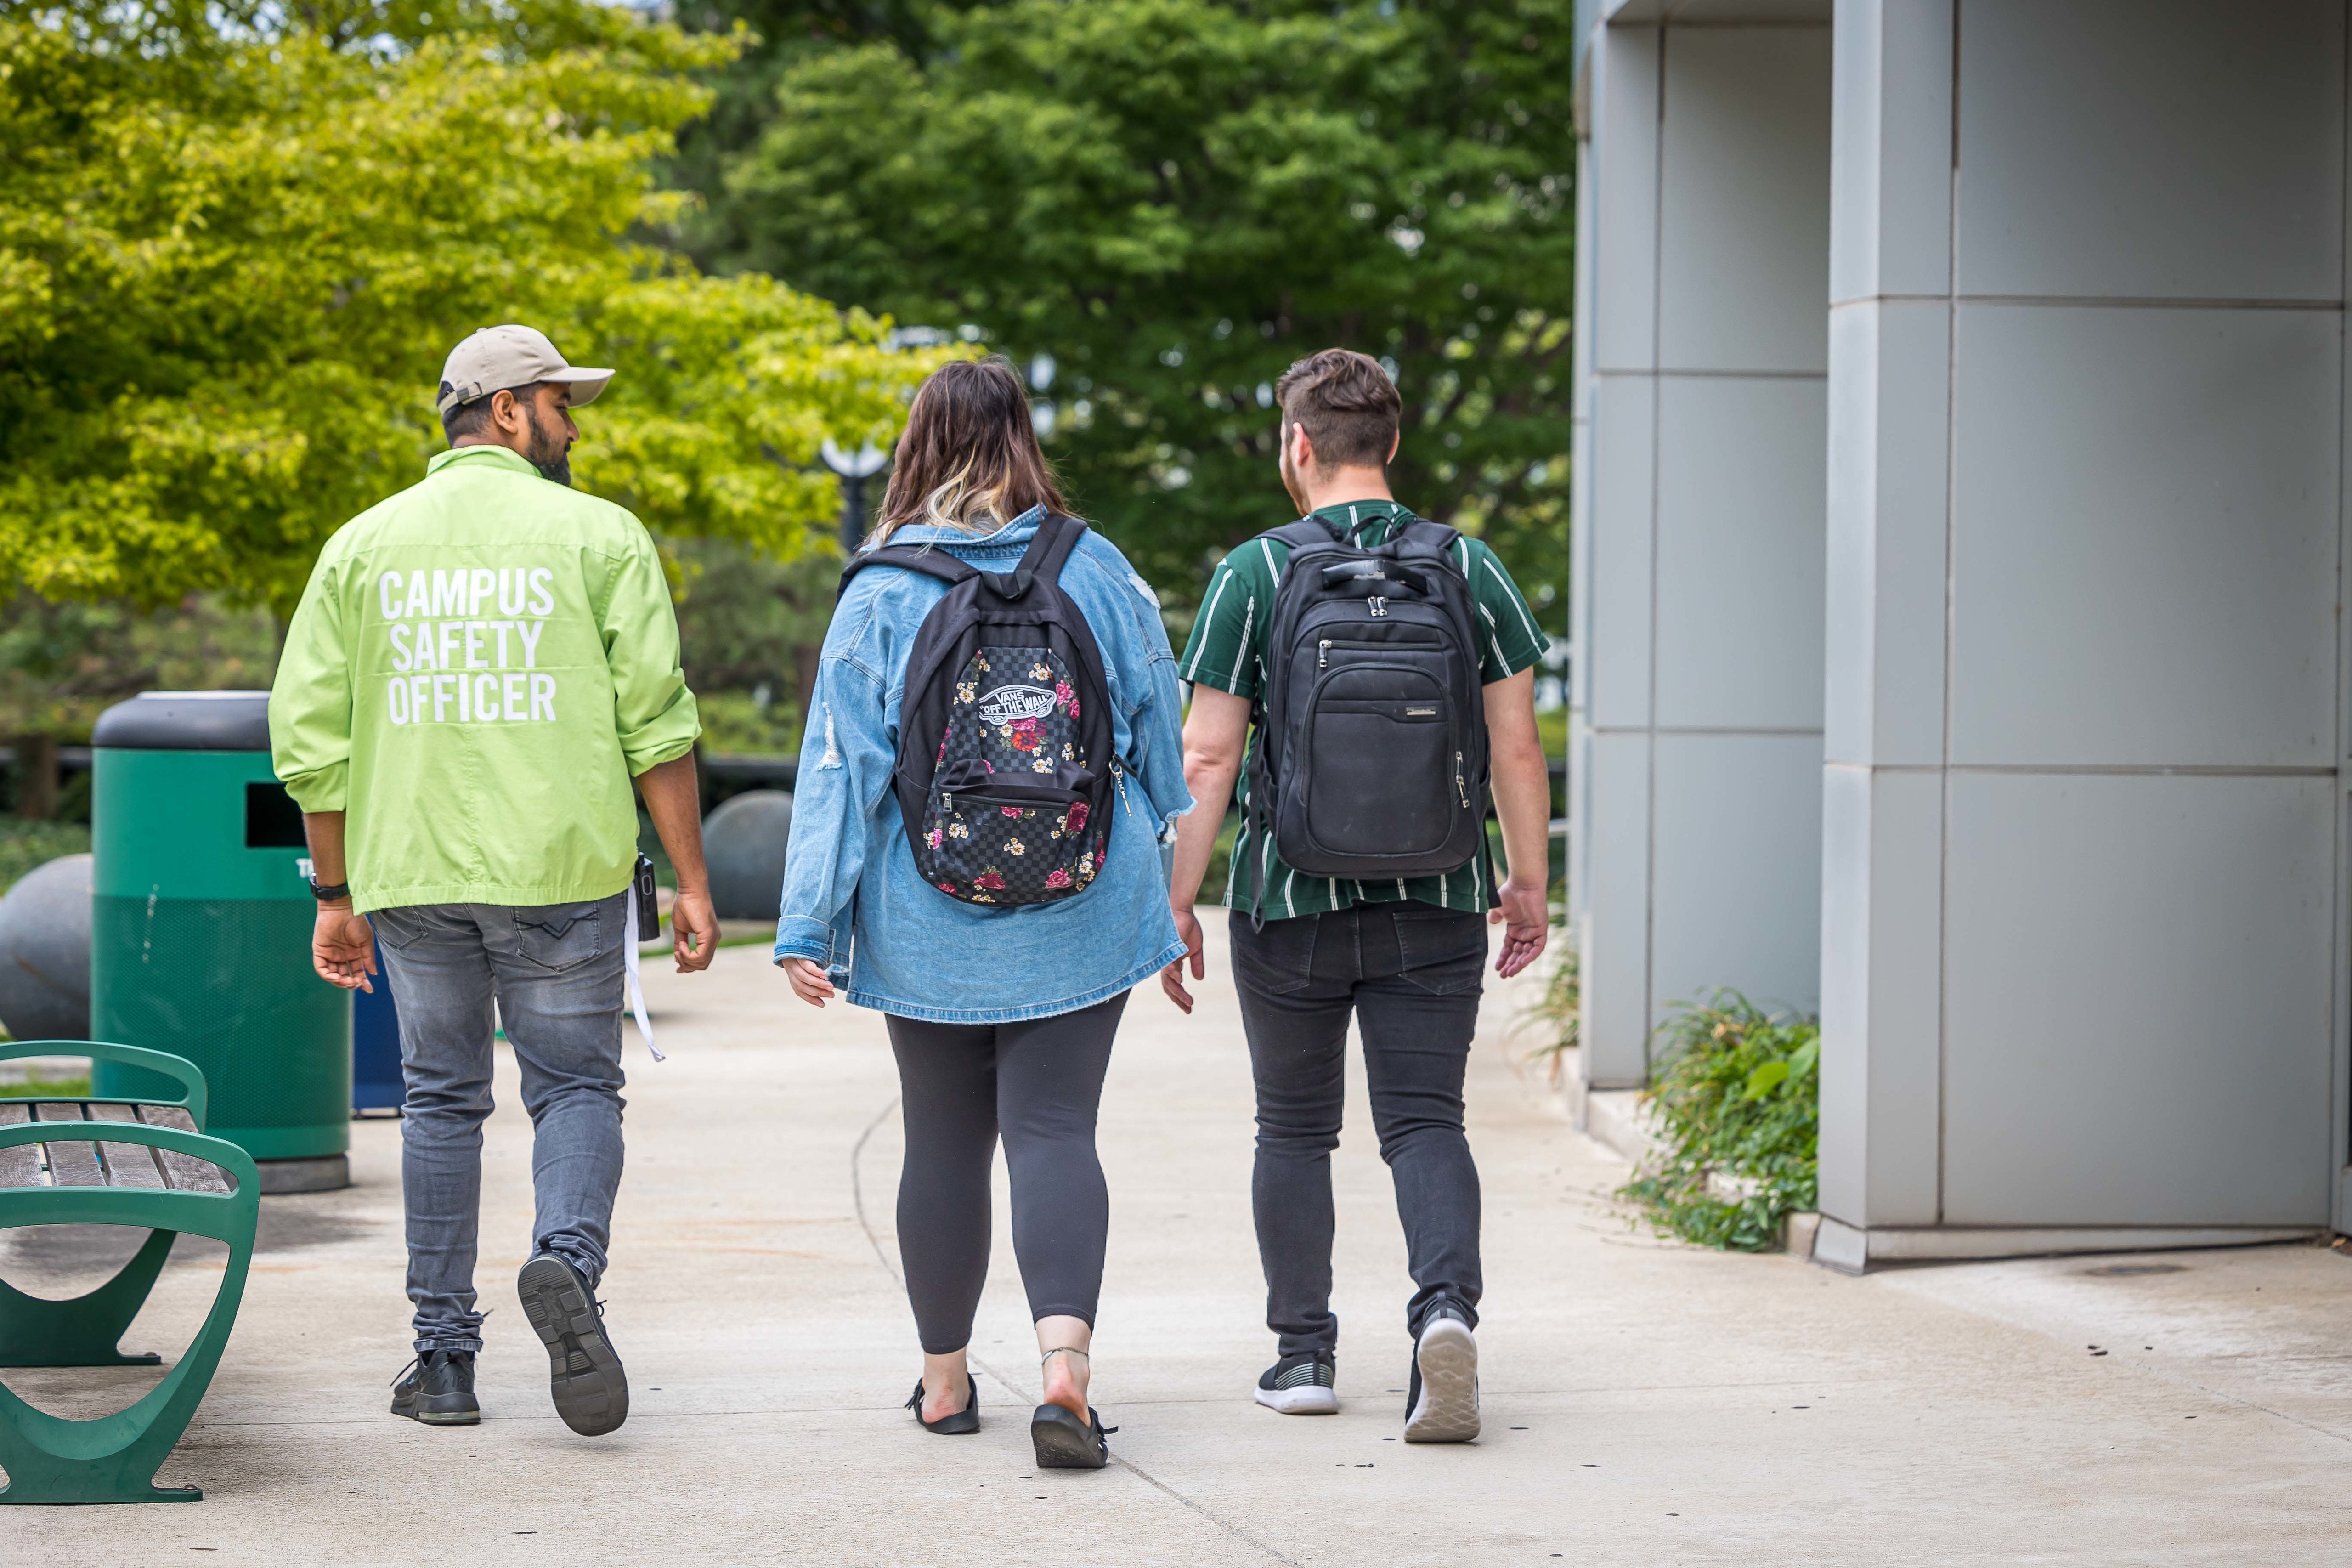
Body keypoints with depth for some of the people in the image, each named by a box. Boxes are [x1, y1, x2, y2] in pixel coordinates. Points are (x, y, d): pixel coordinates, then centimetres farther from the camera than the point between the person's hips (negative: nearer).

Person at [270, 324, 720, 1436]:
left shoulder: (364, 547, 7)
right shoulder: (599, 537, -1)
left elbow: (309, 737, 5)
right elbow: (657, 724, -6)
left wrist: (335, 897, 12)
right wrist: (692, 882, -1)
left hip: (413, 873, 3)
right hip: (563, 871, -2)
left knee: (441, 1101, 12)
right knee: (575, 1087, 8)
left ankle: (444, 1359, 11)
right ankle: (569, 1263, -20)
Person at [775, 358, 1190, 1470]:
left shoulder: (881, 594, -6)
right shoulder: (1098, 573, -1)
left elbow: (841, 767, -7)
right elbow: (1160, 741, 7)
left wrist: (809, 927, -5)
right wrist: (1162, 894, 20)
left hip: (929, 929, 0)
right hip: (1082, 920, 0)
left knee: (943, 1142, 11)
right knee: (1054, 1132, -1)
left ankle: (945, 1379, 21)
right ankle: (1064, 1356, -20)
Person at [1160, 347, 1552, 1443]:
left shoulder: (1253, 576, -5)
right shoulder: (1470, 570, 1)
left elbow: (1208, 758, -7)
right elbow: (1517, 748, 2)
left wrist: (1177, 900, -1)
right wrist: (1528, 884, 11)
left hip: (1291, 902, -1)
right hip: (1437, 906, 1)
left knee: (1296, 1128, 14)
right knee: (1425, 1120, 3)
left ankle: (1303, 1351, 16)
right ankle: (1446, 1304, -21)